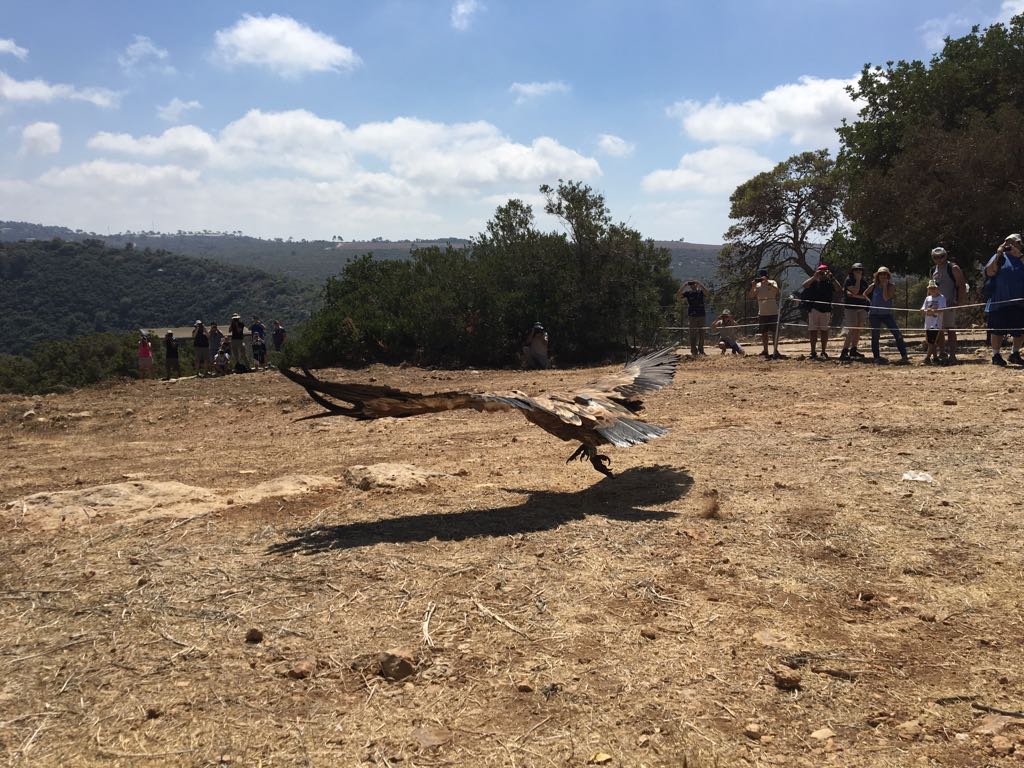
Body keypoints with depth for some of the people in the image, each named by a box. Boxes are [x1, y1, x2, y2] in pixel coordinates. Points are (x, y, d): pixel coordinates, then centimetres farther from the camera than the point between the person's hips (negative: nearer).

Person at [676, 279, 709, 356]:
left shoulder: (701, 291, 4)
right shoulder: (688, 293, 4)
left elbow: (706, 293, -18)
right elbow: (677, 296, -6)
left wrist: (700, 284, -20)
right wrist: (683, 287, -12)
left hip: (701, 315, 1)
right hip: (692, 316, -1)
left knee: (701, 333, 7)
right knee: (693, 334, -3)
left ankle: (701, 350, 17)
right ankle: (694, 350, -1)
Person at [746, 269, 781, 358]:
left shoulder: (772, 283, -2)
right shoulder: (757, 285, 7)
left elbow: (776, 290, -22)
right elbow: (750, 296, 1)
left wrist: (767, 282, -27)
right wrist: (753, 287, -13)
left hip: (773, 313, -4)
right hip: (762, 313, 4)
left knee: (775, 332, -4)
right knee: (764, 333, 8)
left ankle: (775, 351, 0)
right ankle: (765, 351, 16)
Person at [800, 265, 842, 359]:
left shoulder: (829, 283, 7)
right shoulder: (814, 282, 4)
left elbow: (839, 289, -8)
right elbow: (804, 285, -14)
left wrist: (831, 278, -11)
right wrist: (814, 276, -14)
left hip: (826, 309, 1)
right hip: (814, 309, -1)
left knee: (824, 331, 4)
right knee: (813, 331, -1)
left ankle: (824, 352, 11)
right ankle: (813, 352, 5)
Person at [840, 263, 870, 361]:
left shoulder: (864, 281, 12)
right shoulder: (849, 280, -4)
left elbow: (865, 296, 4)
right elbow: (855, 291, -18)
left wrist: (854, 296, -11)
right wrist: (858, 280, -10)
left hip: (861, 308, 6)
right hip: (850, 308, -6)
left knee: (858, 330, 6)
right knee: (852, 330, -15)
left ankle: (853, 350, 15)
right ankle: (844, 352, -19)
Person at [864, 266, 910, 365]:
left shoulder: (889, 286, -2)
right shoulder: (873, 286, 1)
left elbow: (886, 298, -17)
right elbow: (865, 294, 17)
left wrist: (885, 285, -15)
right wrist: (870, 301, 3)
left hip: (887, 314, 0)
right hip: (874, 314, 0)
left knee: (898, 334, -10)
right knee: (875, 336, 4)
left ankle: (904, 356, -10)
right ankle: (876, 357, 14)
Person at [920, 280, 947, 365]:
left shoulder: (941, 298, -3)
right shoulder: (927, 298, 15)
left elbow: (941, 310, -15)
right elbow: (922, 309, 11)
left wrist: (933, 311, -32)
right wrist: (926, 311, -12)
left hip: (936, 324, -7)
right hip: (928, 324, 7)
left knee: (933, 342, -11)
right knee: (930, 341, 10)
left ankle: (927, 358, -15)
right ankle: (935, 357, 20)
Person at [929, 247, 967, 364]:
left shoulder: (953, 268, -4)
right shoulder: (933, 271, 15)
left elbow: (962, 286, -8)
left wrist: (958, 303, -15)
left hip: (949, 304, -7)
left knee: (950, 329, -11)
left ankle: (952, 355, -12)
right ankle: (942, 353, 20)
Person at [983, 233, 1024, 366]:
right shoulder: (1000, 257, 4)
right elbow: (989, 272, -8)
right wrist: (998, 255, -13)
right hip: (1000, 302, -3)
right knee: (998, 330, 1)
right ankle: (996, 355, 10)